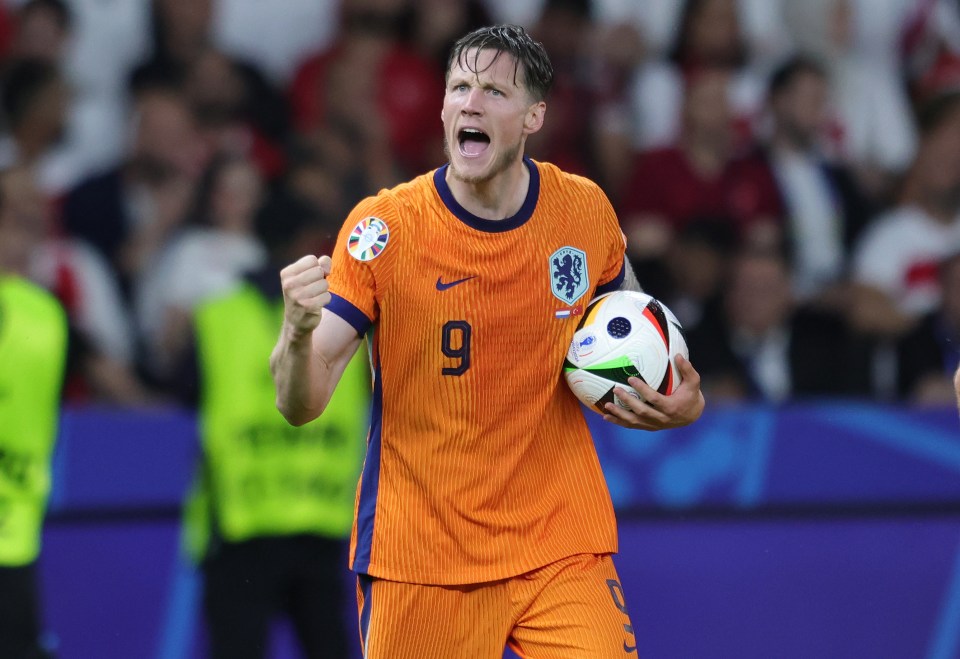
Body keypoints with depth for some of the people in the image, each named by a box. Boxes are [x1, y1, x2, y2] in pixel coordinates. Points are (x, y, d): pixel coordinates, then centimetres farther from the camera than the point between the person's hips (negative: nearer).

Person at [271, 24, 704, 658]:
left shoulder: (586, 211, -2)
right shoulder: (383, 226, -10)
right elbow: (300, 405, -13)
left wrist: (680, 402, -1)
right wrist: (299, 331, -35)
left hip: (562, 547, 1)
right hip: (418, 554, -1)